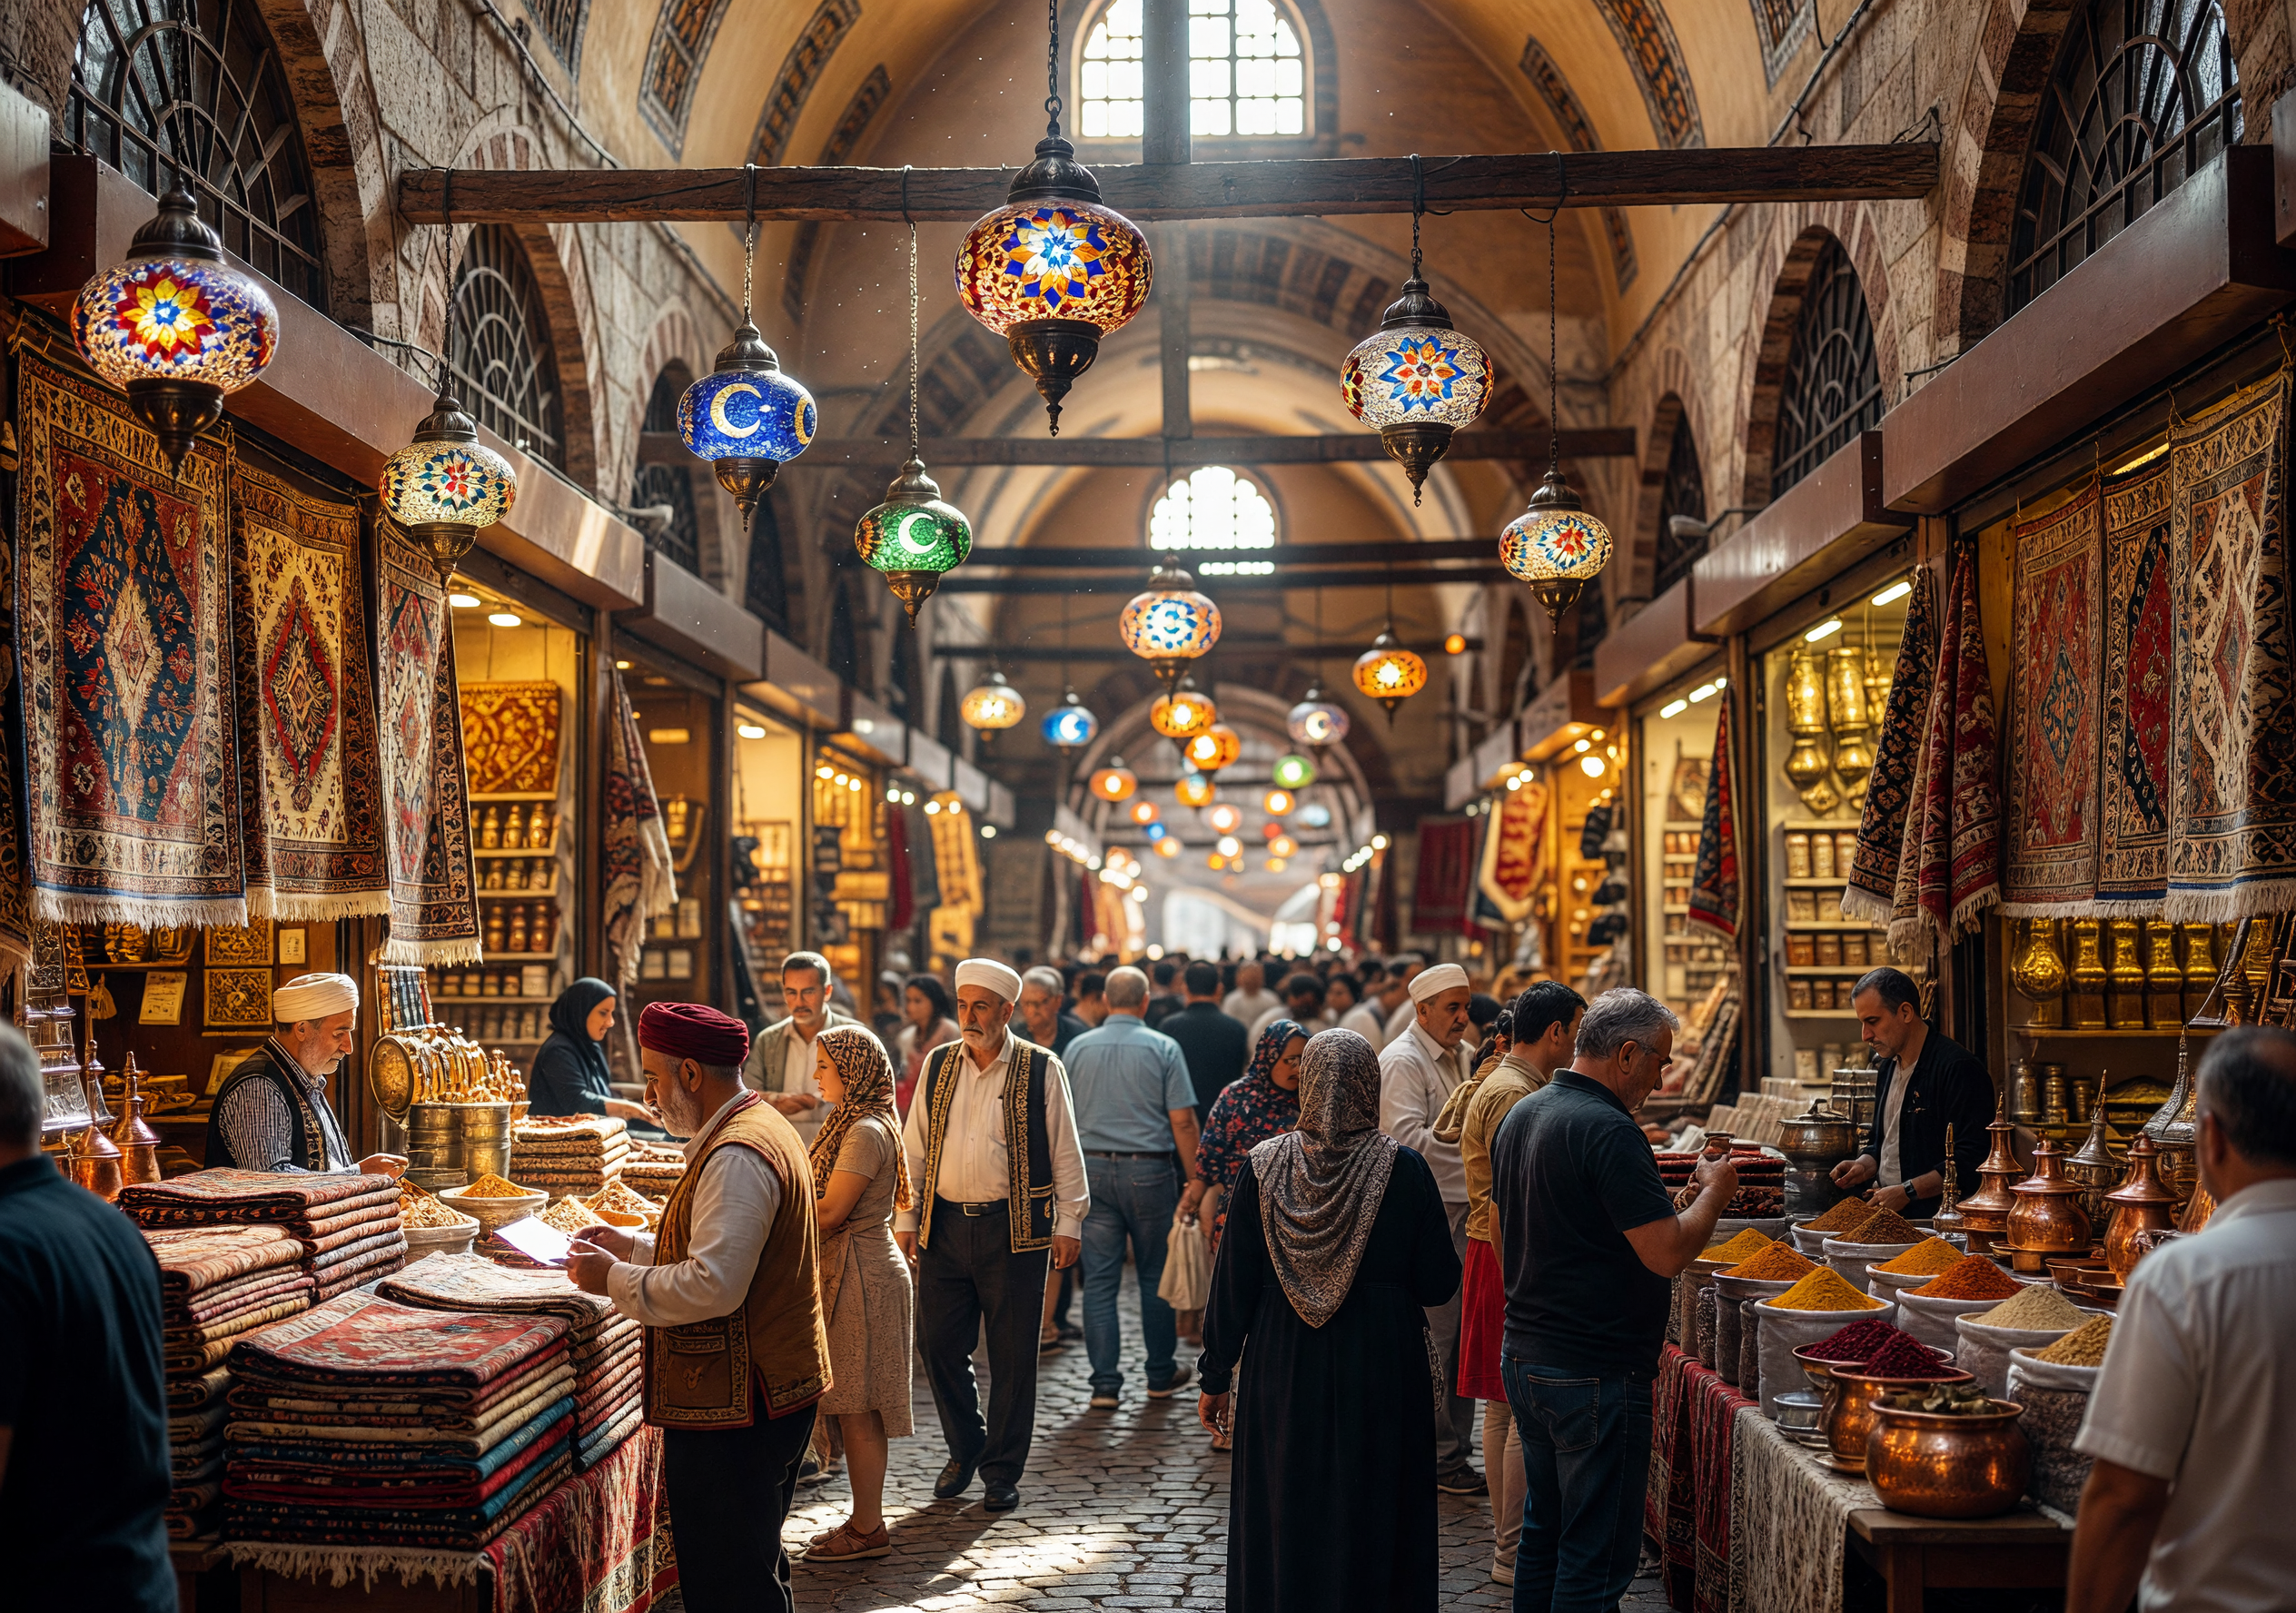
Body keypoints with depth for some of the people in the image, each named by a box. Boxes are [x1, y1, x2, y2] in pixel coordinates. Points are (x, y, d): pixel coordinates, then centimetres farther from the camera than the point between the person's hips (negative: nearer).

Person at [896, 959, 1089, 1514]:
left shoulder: (1041, 1070, -2)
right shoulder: (938, 1066, 8)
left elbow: (1064, 1152, 0)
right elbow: (915, 1148, 11)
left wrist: (1068, 1223, -3)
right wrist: (905, 1220, 7)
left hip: (1014, 1230, -3)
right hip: (944, 1226, 3)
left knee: (1012, 1354, 3)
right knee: (940, 1344, 7)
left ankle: (1002, 1470, 18)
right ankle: (964, 1449, 28)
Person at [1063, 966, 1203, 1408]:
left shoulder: (1078, 1048, 4)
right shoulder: (1163, 1048, -4)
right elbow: (1182, 1121, -7)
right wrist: (1194, 1179, 0)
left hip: (1092, 1169, 2)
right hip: (1149, 1170, -2)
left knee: (1099, 1279, 4)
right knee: (1155, 1275, 11)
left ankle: (1105, 1382, 3)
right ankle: (1161, 1375, 21)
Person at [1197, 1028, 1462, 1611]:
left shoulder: (1264, 1165, -6)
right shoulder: (1404, 1169, -10)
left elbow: (1233, 1283, -3)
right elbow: (1439, 1285, -6)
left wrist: (1216, 1377, 6)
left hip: (1283, 1372, 1)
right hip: (1383, 1372, -1)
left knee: (1281, 1519, 14)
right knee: (1371, 1521, 11)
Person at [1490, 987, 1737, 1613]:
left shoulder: (1519, 1115, 9)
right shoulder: (1607, 1130, -20)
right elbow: (1667, 1252, -21)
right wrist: (1714, 1191, -6)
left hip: (1524, 1356, 9)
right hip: (1596, 1374, -9)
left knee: (1543, 1533, 20)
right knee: (1595, 1559, 0)